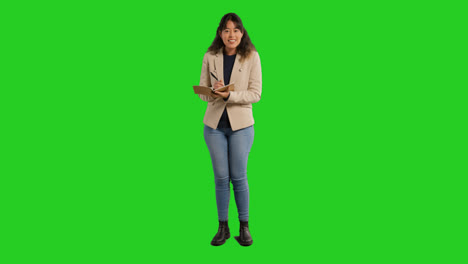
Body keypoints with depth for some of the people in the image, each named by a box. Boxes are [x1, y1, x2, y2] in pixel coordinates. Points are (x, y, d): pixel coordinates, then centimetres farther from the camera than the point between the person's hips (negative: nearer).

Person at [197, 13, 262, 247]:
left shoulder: (251, 56, -4)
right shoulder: (210, 57, 2)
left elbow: (255, 93, -9)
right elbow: (202, 89, 4)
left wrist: (229, 95, -23)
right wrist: (211, 93, -18)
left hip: (241, 124, -2)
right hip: (214, 124, 2)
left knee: (238, 177, 4)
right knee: (221, 177, 8)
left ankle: (244, 227, 21)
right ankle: (223, 227, 21)